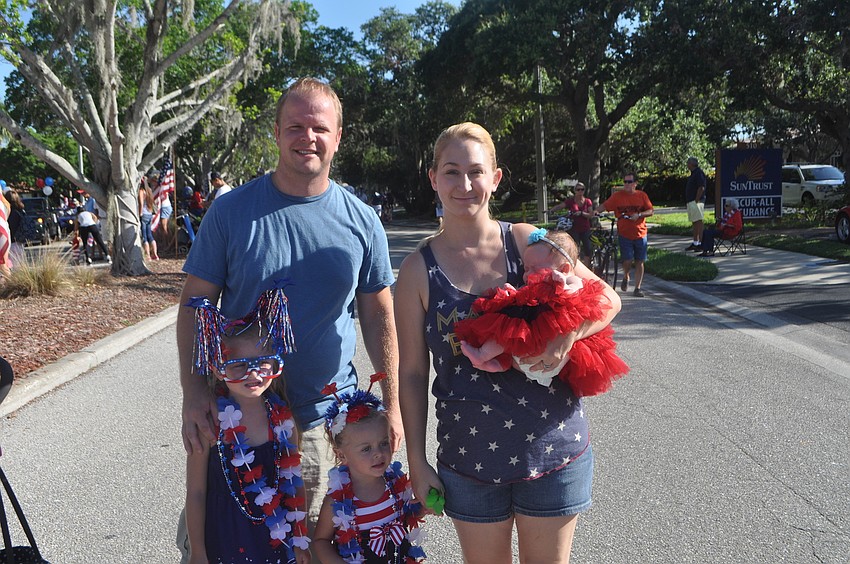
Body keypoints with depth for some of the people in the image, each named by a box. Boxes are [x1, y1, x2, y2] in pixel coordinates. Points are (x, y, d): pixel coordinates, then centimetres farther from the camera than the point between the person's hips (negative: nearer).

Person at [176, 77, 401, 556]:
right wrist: (192, 392, -12)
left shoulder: (362, 221, -1)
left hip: (327, 418, 1)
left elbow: (379, 317, 4)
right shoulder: (232, 211, -6)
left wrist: (392, 406, 4)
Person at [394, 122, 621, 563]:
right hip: (469, 457, 0)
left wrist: (567, 335, -19)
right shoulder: (418, 269, -5)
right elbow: (411, 374, -1)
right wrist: (417, 461, 0)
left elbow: (607, 300, 1)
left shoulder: (525, 241, -4)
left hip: (552, 445, 0)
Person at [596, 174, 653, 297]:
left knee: (639, 262, 3)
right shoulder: (617, 196, 1)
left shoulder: (642, 195, 4)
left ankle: (637, 288, 14)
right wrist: (596, 211, -25)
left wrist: (639, 215, -14)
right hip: (624, 234, -2)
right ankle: (626, 277, 22)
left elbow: (651, 211, 3)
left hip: (640, 234, 2)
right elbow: (605, 205, -5)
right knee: (627, 260, -11)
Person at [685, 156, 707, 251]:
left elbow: (701, 188, -20)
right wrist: (688, 202, 18)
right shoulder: (693, 173, 20)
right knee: (694, 222, 13)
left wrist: (696, 200, -20)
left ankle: (700, 243, -10)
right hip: (690, 202, 11)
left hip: (696, 202, -11)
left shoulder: (699, 173, -12)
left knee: (698, 222, -10)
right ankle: (695, 243, 18)